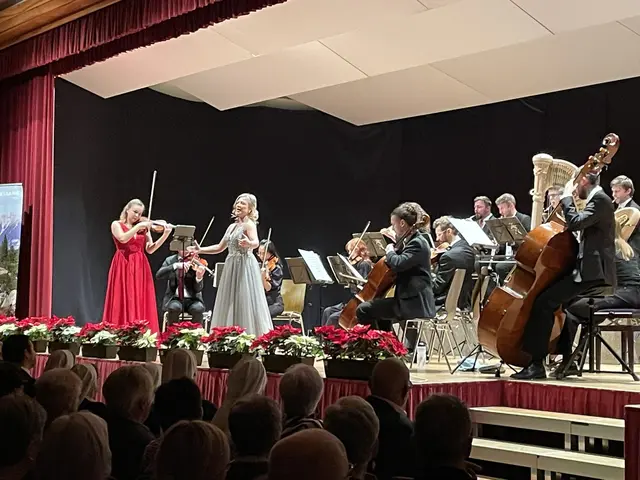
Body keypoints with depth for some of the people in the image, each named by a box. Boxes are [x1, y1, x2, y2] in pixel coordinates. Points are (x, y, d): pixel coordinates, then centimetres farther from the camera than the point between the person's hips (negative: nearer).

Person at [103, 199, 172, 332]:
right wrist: (139, 226, -14)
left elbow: (149, 249, 4)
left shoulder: (144, 228, 13)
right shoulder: (117, 224, 5)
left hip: (140, 268, 3)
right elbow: (123, 238, -15)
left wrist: (165, 235, -5)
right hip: (123, 267, -3)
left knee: (141, 304, -1)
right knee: (123, 302, -6)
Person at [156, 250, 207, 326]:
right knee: (174, 307, -33)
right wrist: (175, 265, -26)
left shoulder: (195, 262, 0)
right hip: (174, 298, 0)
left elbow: (197, 289, -6)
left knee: (198, 308, -32)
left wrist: (199, 277, -28)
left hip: (192, 299, 0)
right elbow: (158, 275, -14)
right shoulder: (170, 260, 5)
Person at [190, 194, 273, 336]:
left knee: (245, 304, -11)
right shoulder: (232, 226, 17)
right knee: (229, 306, 5)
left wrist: (248, 243, -48)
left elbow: (256, 243, -26)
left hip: (245, 267, -8)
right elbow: (220, 247, 23)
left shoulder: (249, 224, -7)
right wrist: (200, 250, 18)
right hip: (231, 267, 8)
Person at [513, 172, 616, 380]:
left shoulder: (600, 200, -10)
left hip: (593, 273, -11)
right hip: (592, 270, 11)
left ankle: (536, 364, -20)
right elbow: (577, 225, 26)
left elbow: (575, 223, -23)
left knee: (543, 301, -20)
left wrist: (567, 197, -11)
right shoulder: (598, 200, 22)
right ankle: (567, 359, 29)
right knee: (559, 300, 28)